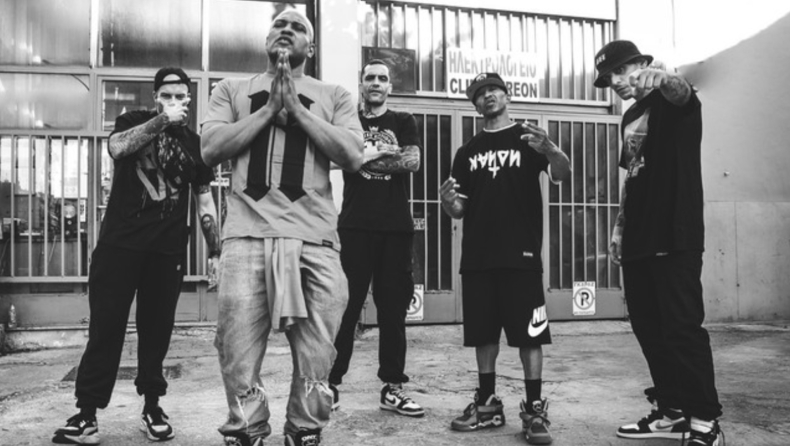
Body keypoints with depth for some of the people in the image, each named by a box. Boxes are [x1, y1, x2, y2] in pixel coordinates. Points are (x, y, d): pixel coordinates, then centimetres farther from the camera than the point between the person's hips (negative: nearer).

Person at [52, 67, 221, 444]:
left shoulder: (195, 143, 10)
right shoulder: (133, 121, 5)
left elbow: (204, 199, 13)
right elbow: (117, 148, -18)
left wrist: (215, 249, 7)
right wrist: (164, 120, -22)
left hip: (168, 250, 2)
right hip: (119, 242, -1)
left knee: (157, 330, 6)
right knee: (105, 327, -1)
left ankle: (152, 407, 18)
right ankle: (86, 414, 3)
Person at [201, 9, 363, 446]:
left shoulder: (334, 96, 15)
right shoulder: (232, 89, 18)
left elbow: (353, 157, 0)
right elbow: (210, 149, 4)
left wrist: (296, 107, -2)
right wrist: (269, 108, 0)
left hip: (314, 238, 0)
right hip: (247, 234, 0)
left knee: (316, 360, 5)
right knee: (238, 357, 0)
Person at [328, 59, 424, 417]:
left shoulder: (403, 122, 14)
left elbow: (413, 161, -5)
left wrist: (364, 156, -7)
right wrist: (383, 153, -10)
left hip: (396, 227, 1)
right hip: (354, 226, -1)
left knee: (393, 308, 4)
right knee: (344, 306, -3)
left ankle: (392, 387, 11)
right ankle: (331, 382, 6)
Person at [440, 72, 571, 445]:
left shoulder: (528, 138, 6)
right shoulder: (467, 152, 16)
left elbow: (563, 174, -11)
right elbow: (460, 210, 15)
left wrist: (549, 149, -32)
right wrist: (448, 201, -9)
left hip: (521, 253, -4)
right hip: (477, 256, 4)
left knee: (530, 334, -3)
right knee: (482, 334, 8)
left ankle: (535, 410, 5)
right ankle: (487, 404, 19)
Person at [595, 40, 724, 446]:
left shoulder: (675, 102, -3)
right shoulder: (630, 118, 19)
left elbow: (681, 91, -29)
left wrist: (660, 78, -52)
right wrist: (619, 228, 18)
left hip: (675, 237, -8)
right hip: (639, 240, 8)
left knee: (682, 327, -7)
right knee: (648, 327, 9)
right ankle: (671, 410, 20)